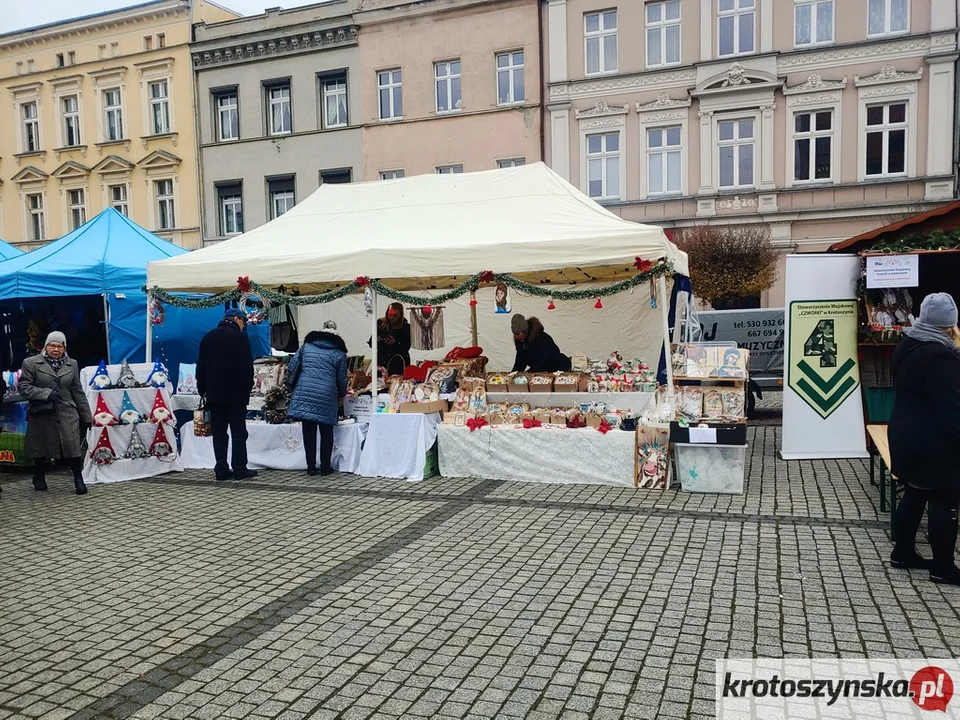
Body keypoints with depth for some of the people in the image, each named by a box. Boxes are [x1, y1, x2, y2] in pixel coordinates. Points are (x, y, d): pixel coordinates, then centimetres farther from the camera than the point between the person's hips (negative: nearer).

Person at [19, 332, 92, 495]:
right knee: (41, 447, 12)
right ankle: (39, 477, 32)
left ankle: (78, 478, 2)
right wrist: (47, 393, -17)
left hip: (67, 414, 1)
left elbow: (78, 392, 10)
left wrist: (86, 416, 8)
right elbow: (23, 387, -5)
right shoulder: (31, 363, -1)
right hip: (42, 414, -1)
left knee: (73, 445, -8)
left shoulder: (72, 364, 8)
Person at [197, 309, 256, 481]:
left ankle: (221, 470, 5)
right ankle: (239, 469, -1)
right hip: (235, 393, -5)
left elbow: (200, 366, 13)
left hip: (214, 394, 5)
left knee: (218, 433, 7)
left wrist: (202, 389, 16)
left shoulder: (208, 337, 12)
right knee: (238, 432, 0)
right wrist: (248, 387, -1)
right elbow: (247, 366, -11)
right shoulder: (239, 337, -7)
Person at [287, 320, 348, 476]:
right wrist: (341, 395, 28)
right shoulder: (339, 354, 8)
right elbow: (342, 379, 10)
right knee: (326, 432, 9)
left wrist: (292, 387, 23)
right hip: (326, 397, -2)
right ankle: (325, 467, 12)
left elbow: (291, 368, 10)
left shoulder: (306, 346, 14)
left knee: (308, 431, 8)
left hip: (304, 393, 2)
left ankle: (311, 467, 12)